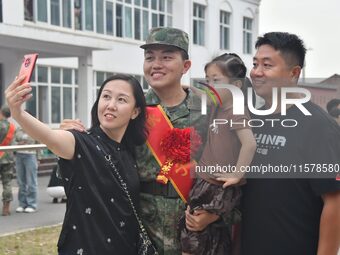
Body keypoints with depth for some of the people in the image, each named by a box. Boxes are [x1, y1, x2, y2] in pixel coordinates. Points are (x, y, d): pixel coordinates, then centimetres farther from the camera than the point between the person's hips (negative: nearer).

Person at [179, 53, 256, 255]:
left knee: (193, 232, -2)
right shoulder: (217, 109, 9)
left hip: (221, 189, -9)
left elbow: (250, 143, -31)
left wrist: (237, 175, -25)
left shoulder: (236, 113, -17)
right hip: (206, 182, 9)